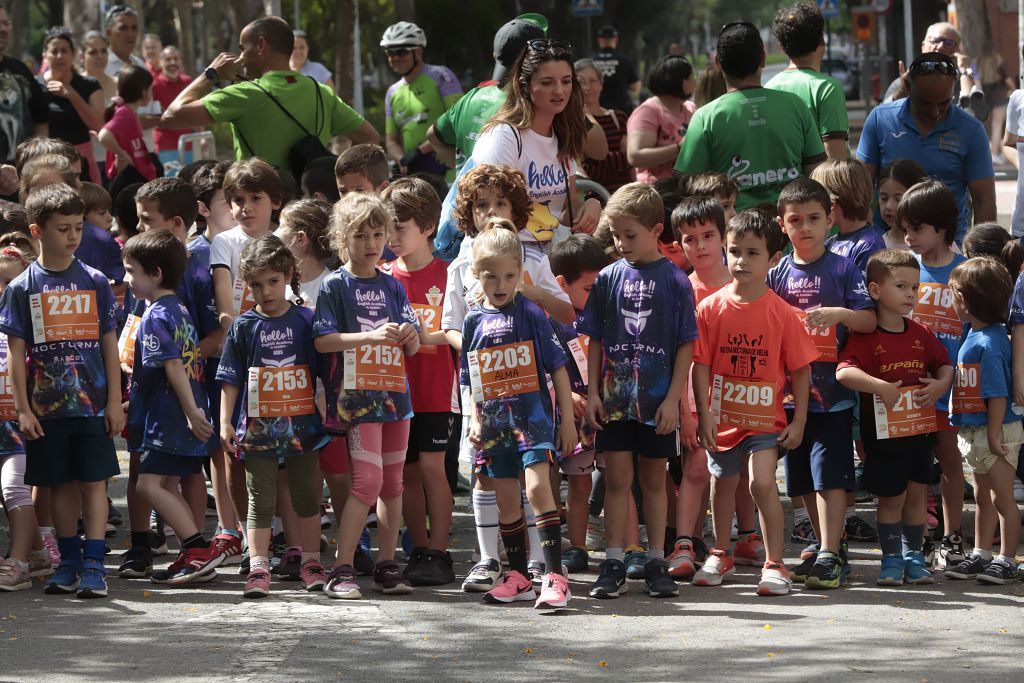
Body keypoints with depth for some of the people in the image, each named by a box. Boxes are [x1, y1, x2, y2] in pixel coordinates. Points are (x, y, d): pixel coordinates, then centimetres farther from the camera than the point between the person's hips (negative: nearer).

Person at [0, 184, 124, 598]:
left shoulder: (94, 282, 3)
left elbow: (109, 345, 5)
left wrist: (115, 402, 1)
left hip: (92, 404, 0)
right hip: (46, 407, 0)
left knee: (94, 482, -3)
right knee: (61, 485, 7)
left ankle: (94, 565, -3)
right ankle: (70, 563, 17)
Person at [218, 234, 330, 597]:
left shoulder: (306, 320, 1)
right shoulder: (244, 326, 0)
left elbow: (322, 372, 8)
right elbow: (230, 379, 3)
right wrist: (225, 423, -3)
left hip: (301, 425, 1)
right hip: (258, 427, -1)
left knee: (307, 495, 10)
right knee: (260, 499, 1)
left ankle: (310, 562, 21)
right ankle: (258, 567, 2)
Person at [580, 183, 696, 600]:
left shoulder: (674, 281, -4)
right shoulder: (608, 279, 3)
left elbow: (686, 344, -3)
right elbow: (596, 341, 7)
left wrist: (673, 398, -8)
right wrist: (592, 392, 1)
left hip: (657, 401, -1)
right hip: (614, 397, 1)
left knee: (653, 479, 9)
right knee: (617, 478, 2)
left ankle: (656, 563, 15)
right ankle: (614, 564, 5)